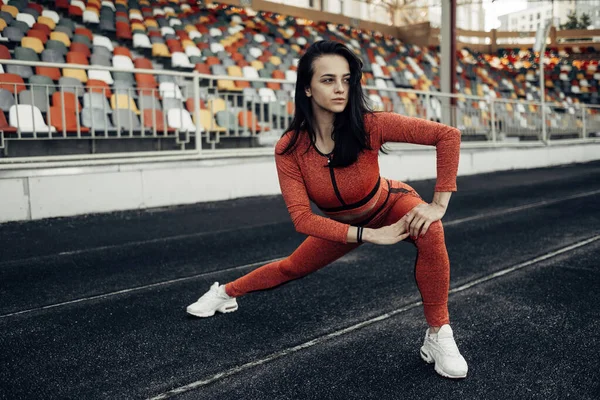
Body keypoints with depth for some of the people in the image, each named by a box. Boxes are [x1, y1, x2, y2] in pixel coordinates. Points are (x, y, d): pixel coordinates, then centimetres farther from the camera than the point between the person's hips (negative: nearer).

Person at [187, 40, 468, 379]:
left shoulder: (370, 126, -35)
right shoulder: (289, 148, -29)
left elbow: (448, 135, -32)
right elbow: (302, 217, -29)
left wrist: (439, 204, -34)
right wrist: (369, 235, -36)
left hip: (391, 206, -1)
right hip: (341, 224, 2)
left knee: (430, 233, -35)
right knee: (293, 267, 18)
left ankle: (438, 335, -15)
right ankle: (226, 292, 47)